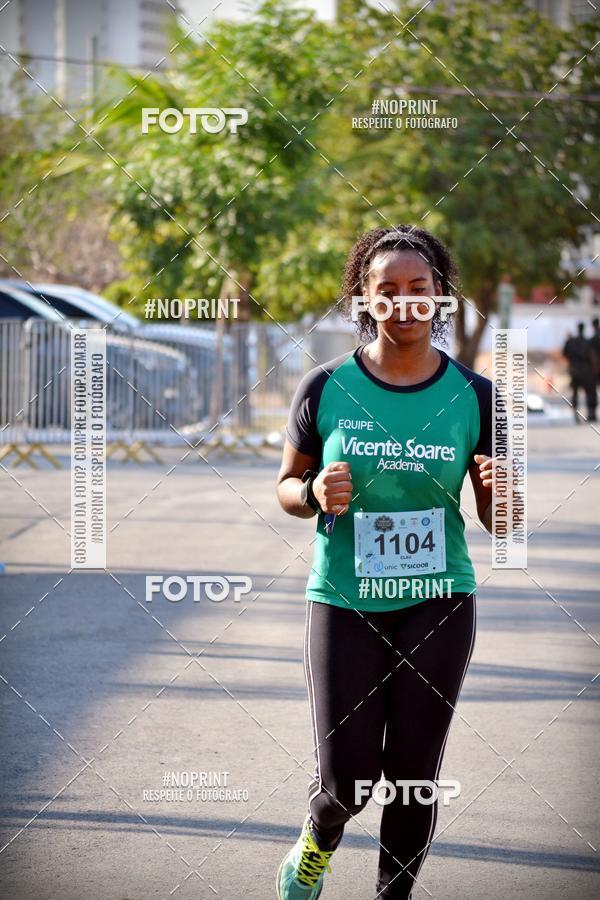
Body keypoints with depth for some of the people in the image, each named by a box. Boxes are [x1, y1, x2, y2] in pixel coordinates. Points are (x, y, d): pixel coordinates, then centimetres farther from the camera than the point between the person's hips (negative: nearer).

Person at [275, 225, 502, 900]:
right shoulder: (327, 388, -4)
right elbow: (286, 485, 7)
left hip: (438, 602, 1)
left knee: (413, 772, 4)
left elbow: (498, 522, 4)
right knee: (347, 777, -3)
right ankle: (320, 835, 32)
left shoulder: (472, 395, -1)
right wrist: (315, 494, -15)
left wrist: (503, 493, -19)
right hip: (344, 600, -1)